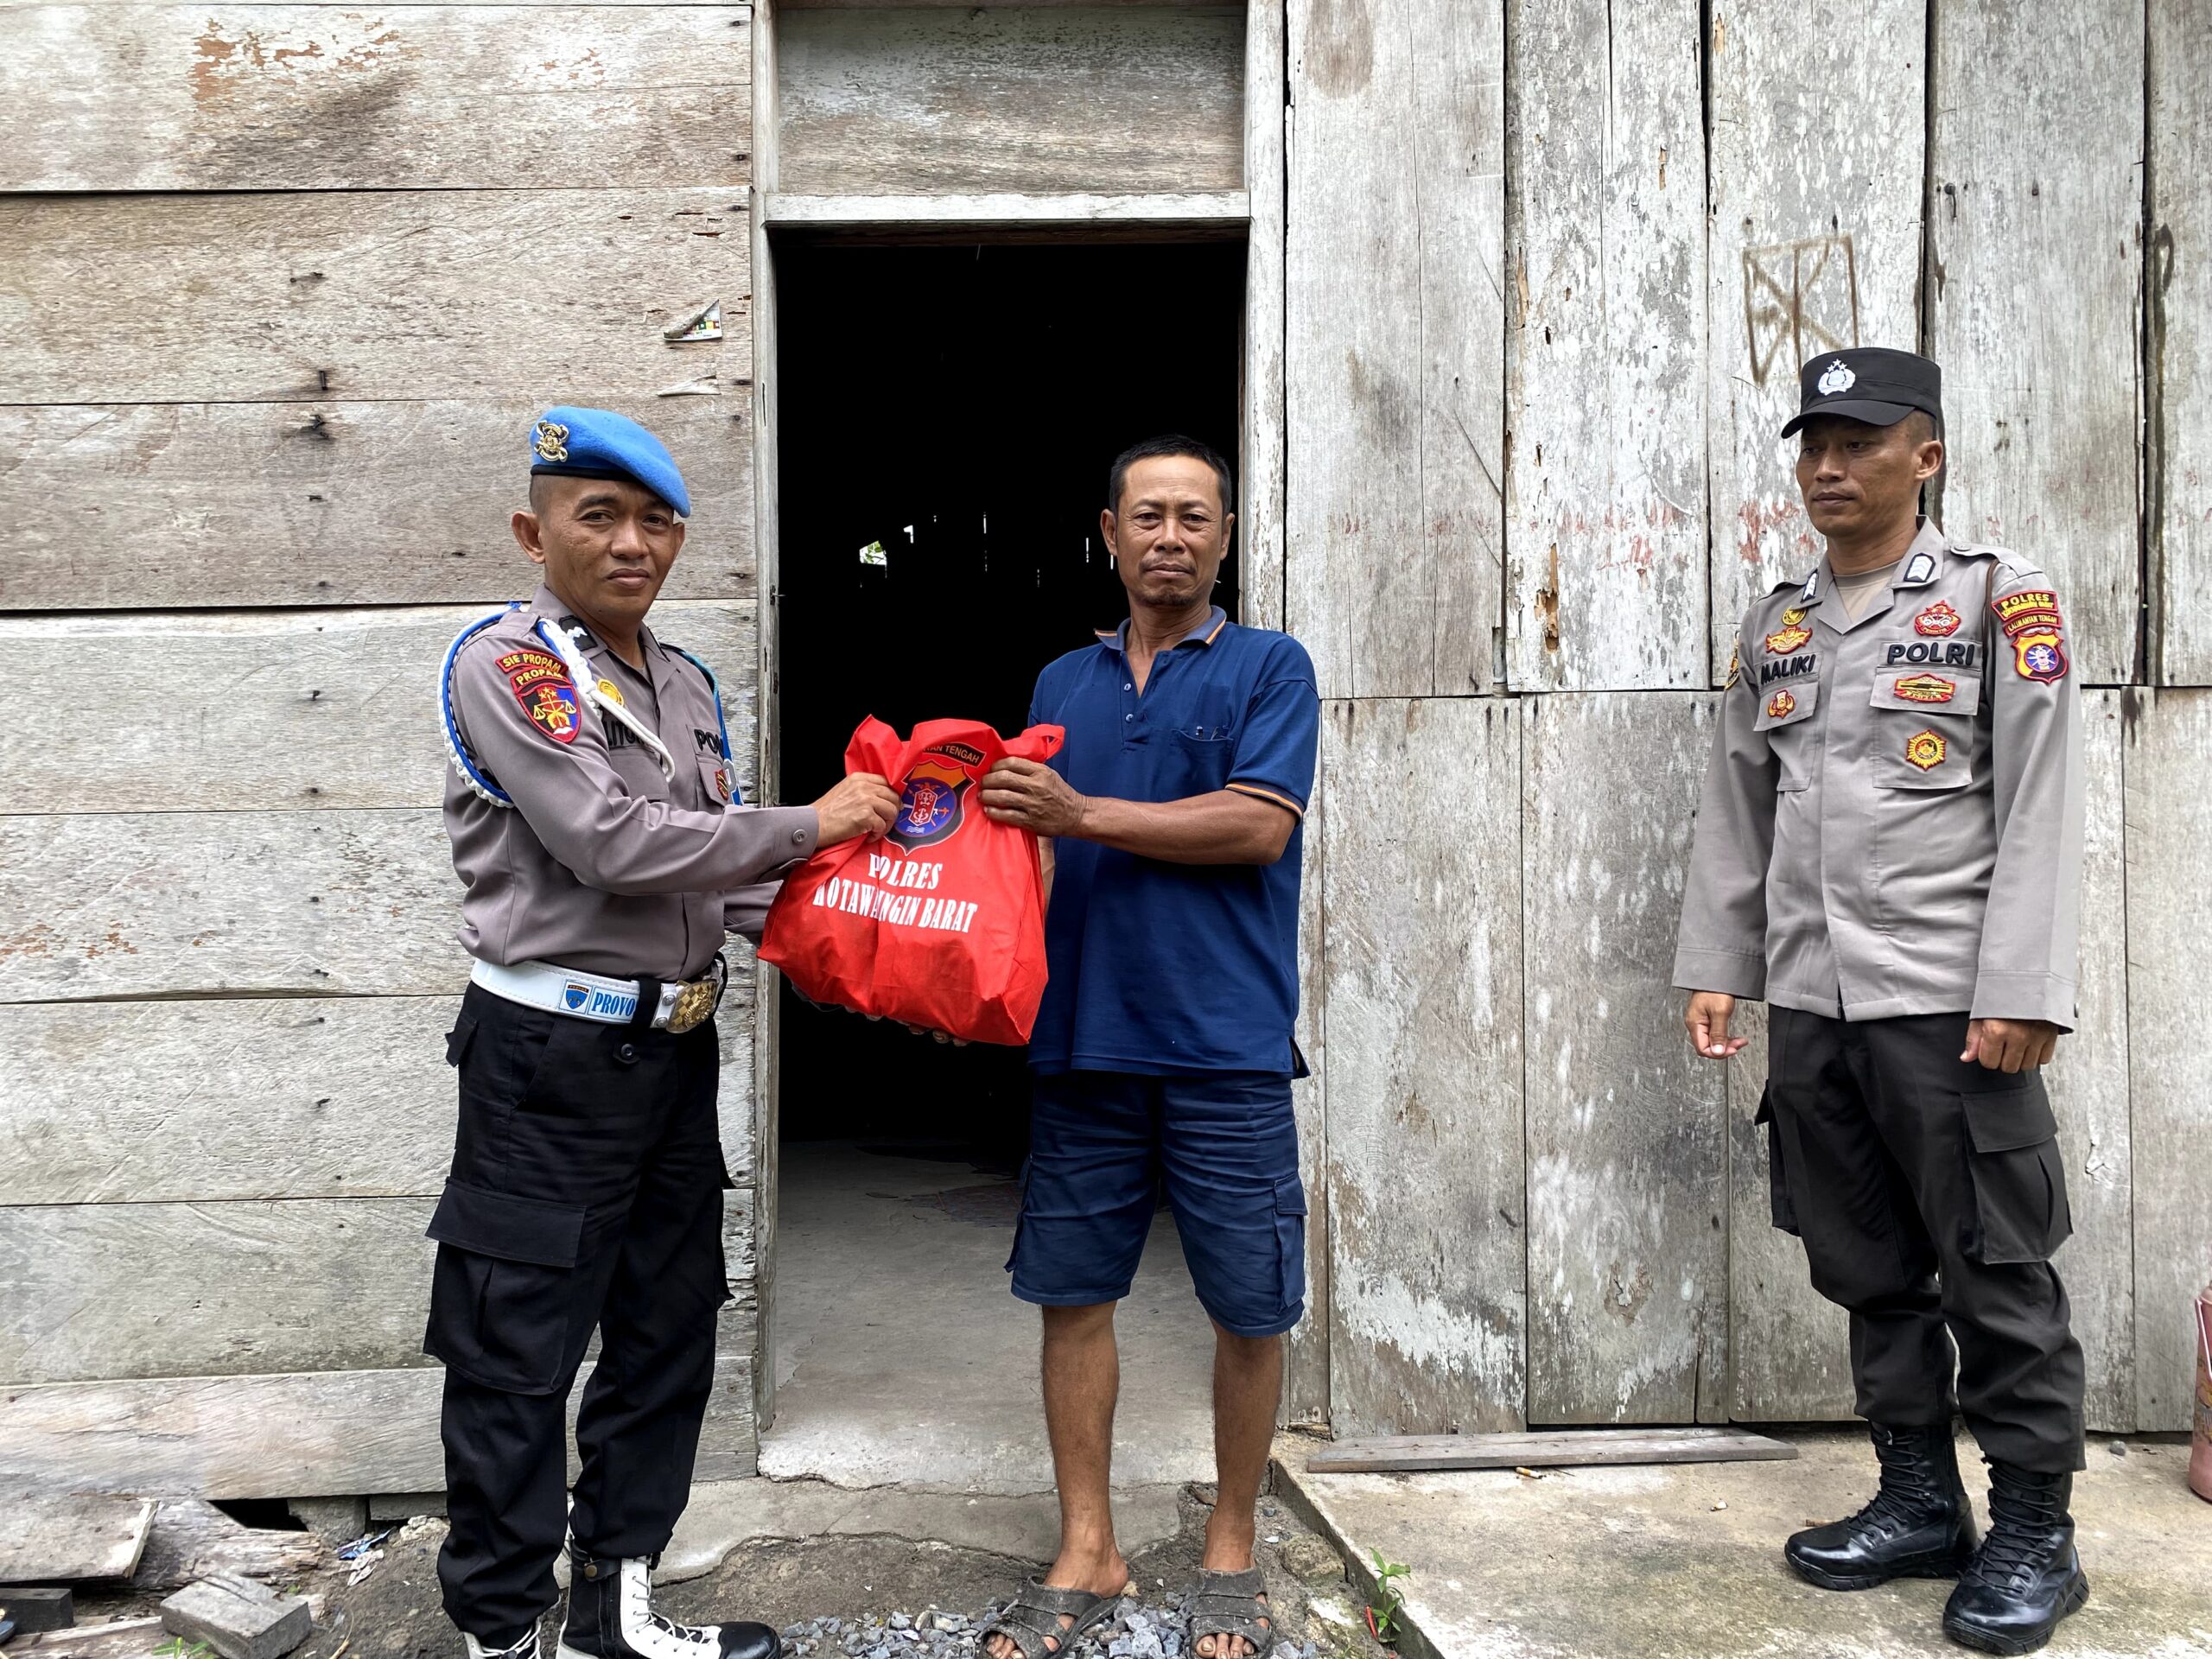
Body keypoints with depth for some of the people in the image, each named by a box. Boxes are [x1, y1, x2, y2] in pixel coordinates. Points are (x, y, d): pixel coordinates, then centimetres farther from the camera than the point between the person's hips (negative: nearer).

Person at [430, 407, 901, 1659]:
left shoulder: (687, 683, 12)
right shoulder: (504, 666, -11)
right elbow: (615, 846, -21)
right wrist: (811, 825, -15)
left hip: (677, 1048, 8)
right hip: (552, 1054, -8)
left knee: (668, 1337, 15)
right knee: (519, 1362, 2)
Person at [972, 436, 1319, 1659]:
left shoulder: (1269, 668, 2)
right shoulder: (1062, 683, 16)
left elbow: (1257, 827, -11)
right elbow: (1035, 838, 18)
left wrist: (1082, 814, -13)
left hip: (1226, 1043, -3)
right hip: (1082, 1035, 4)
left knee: (1251, 1309, 4)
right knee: (1071, 1293, 8)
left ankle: (1231, 1553, 23)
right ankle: (1086, 1554, 23)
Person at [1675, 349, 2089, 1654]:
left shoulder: (2001, 600, -1)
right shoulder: (1776, 628, 14)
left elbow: (2042, 809, -7)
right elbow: (1735, 813, 15)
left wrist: (2022, 992, -14)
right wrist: (1714, 967, 9)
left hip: (1946, 1000, -5)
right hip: (1809, 1005, 5)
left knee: (1997, 1274, 2)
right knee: (1870, 1270, 12)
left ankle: (2035, 1535, 15)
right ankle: (1920, 1505, 26)